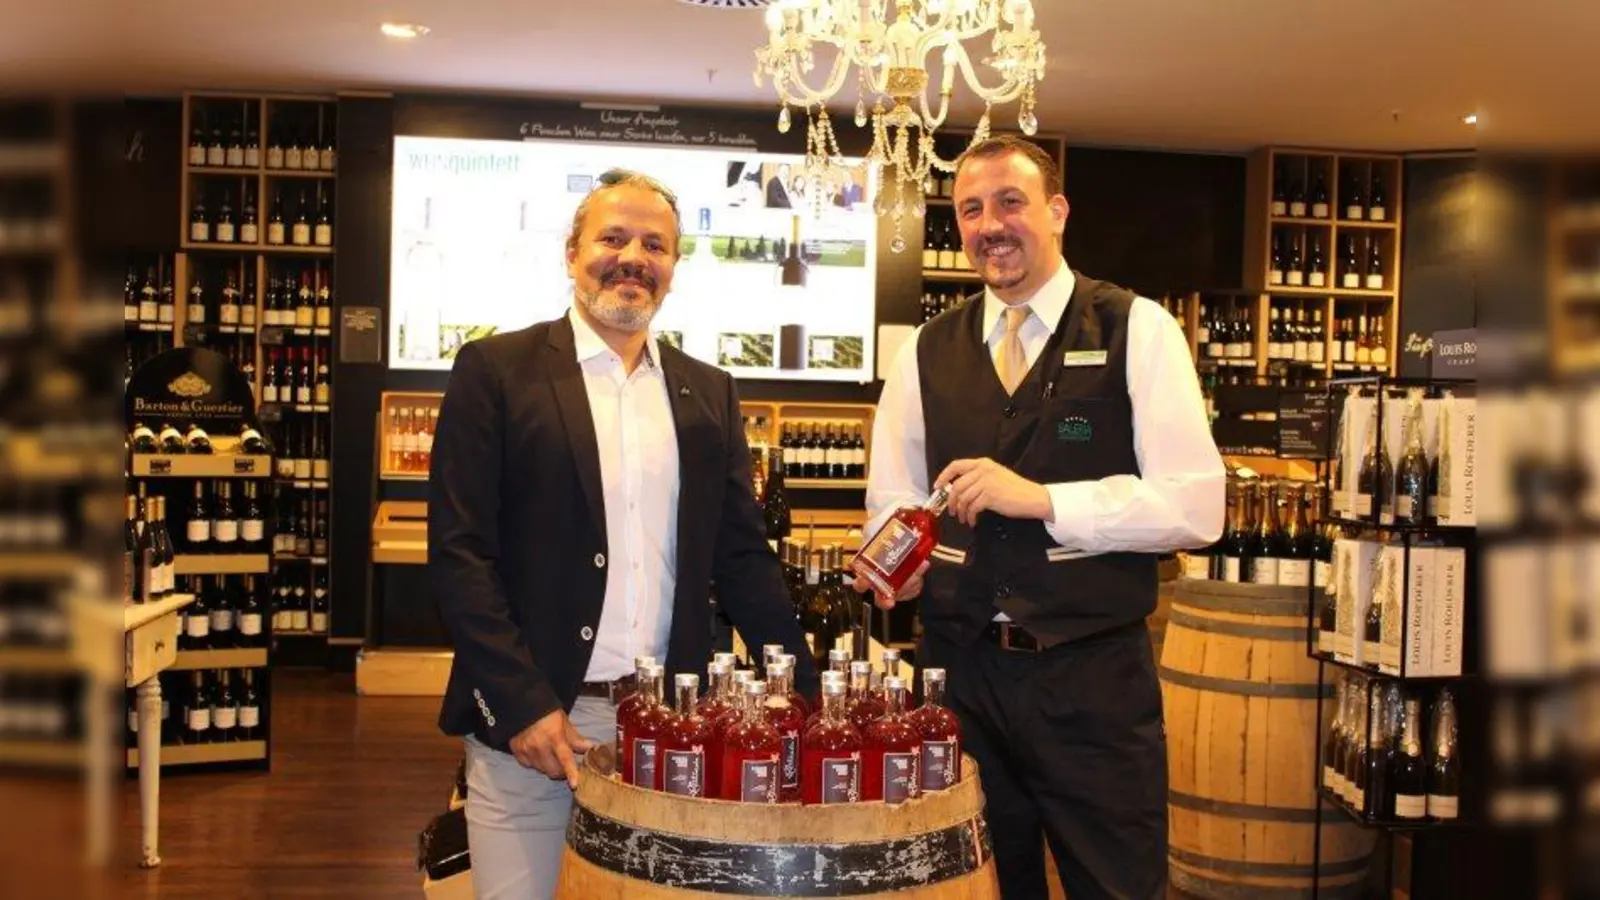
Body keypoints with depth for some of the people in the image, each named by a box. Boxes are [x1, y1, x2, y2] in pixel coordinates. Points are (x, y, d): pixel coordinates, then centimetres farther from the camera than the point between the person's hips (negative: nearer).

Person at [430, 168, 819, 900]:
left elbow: (740, 555, 10)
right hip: (532, 720, -3)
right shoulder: (496, 370, -2)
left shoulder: (709, 392, 9)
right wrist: (524, 704, -14)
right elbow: (458, 553, -7)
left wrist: (805, 695, 4)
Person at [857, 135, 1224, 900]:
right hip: (959, 671, 4)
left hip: (1094, 677, -3)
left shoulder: (1136, 330, -4)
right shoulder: (928, 350, 7)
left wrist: (1041, 497, -21)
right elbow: (894, 503, 14)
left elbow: (1195, 506, -12)